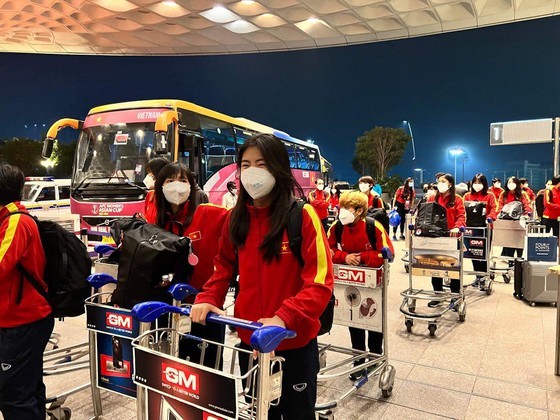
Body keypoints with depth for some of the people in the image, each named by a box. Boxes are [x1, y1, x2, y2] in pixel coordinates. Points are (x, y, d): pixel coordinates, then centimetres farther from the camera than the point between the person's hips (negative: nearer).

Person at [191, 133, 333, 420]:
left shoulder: (303, 215, -16)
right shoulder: (237, 216, 1)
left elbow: (320, 282, -19)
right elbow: (225, 265, 10)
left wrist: (283, 318, -30)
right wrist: (208, 299, -6)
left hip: (294, 342, -4)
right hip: (249, 339, 5)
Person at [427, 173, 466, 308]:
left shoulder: (457, 199, -1)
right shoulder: (432, 199, 10)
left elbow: (461, 216, -9)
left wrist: (457, 227, -28)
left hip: (451, 238, -3)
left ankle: (455, 297, 17)